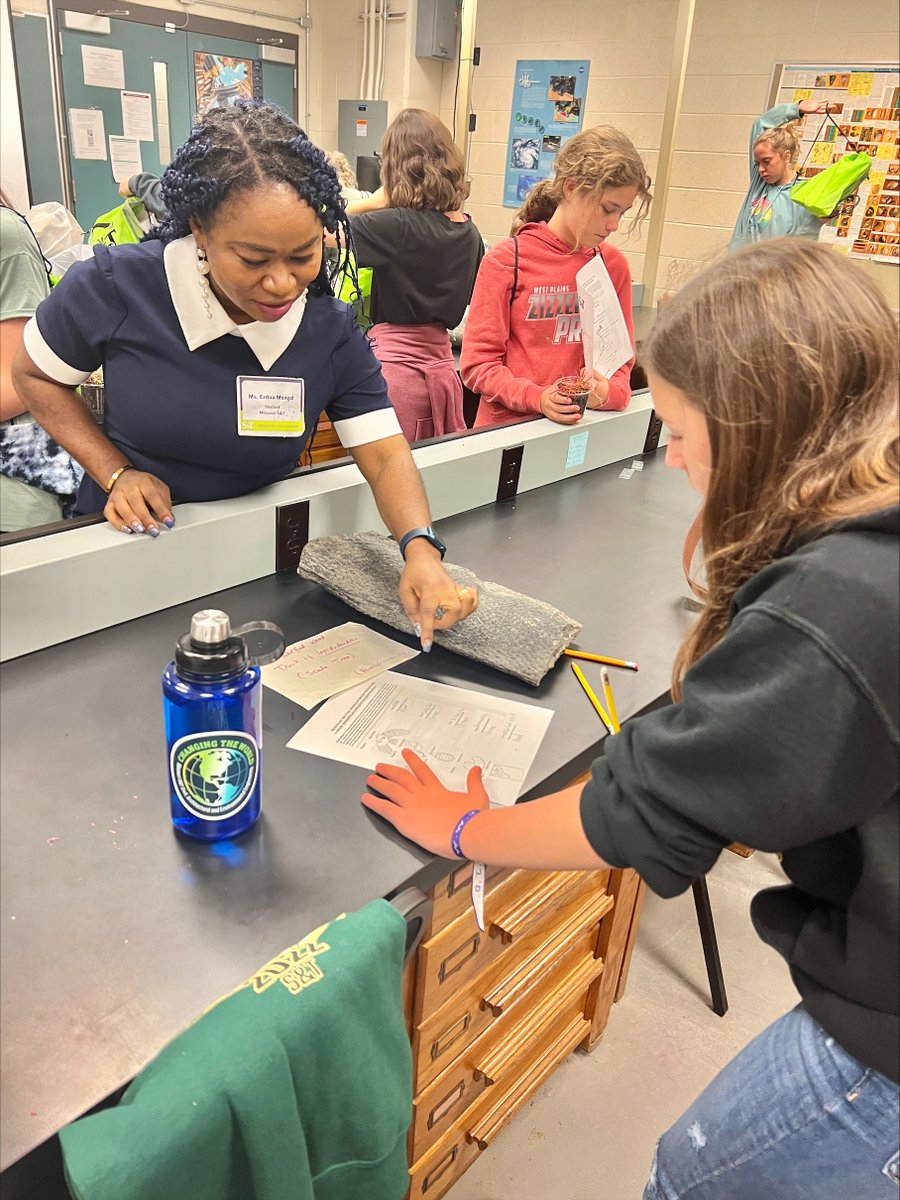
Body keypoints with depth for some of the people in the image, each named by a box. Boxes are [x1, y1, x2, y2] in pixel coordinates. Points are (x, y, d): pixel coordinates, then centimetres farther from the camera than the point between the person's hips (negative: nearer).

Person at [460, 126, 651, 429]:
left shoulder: (614, 265, 7)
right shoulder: (506, 261, -3)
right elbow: (477, 362, -6)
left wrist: (608, 392, -10)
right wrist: (536, 398, -20)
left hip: (583, 432, 5)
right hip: (508, 426, -5)